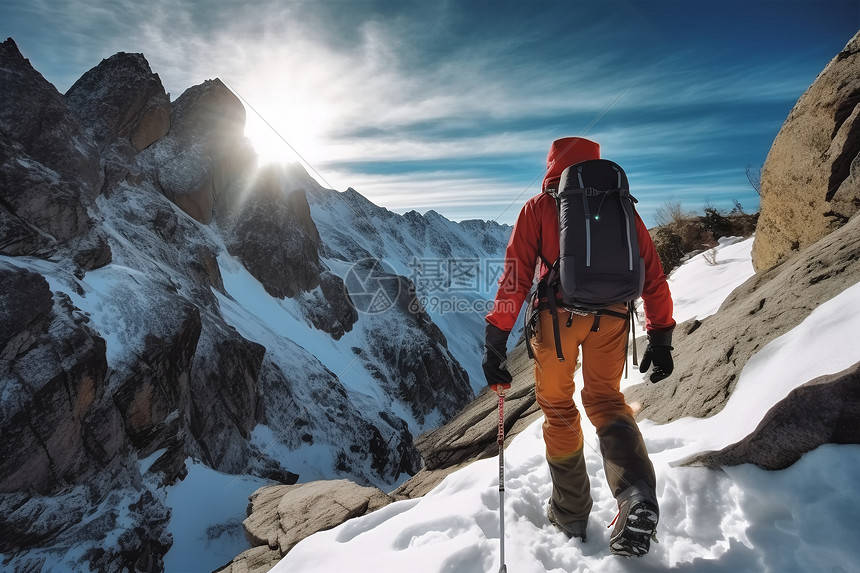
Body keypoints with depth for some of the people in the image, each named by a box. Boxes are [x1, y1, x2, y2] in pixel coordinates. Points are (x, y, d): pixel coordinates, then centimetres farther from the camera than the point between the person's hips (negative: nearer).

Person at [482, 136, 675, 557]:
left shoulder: (539, 207, 8)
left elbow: (516, 275, -2)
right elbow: (653, 276, 14)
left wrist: (495, 341, -2)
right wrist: (661, 337, 19)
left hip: (558, 313, -2)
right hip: (612, 316, 3)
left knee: (558, 408, 14)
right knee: (605, 400, 19)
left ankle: (570, 513, 24)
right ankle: (637, 494, -3)